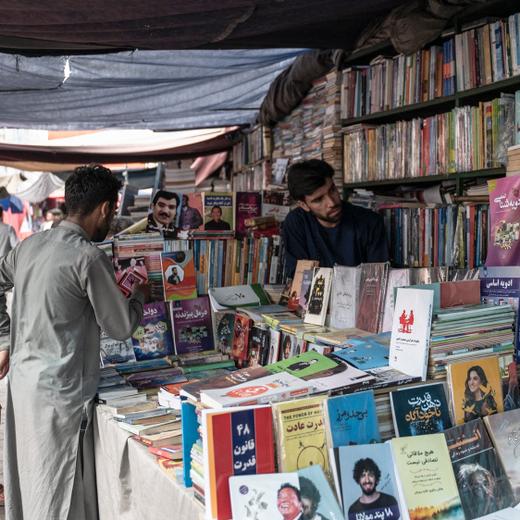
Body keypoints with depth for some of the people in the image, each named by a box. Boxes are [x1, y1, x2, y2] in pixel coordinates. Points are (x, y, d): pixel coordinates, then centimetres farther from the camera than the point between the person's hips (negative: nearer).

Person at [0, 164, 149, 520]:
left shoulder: (30, 245, 5)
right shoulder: (89, 257, -18)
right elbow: (121, 328, -11)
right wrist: (140, 296, 8)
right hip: (59, 388, -8)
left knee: (30, 479, 21)